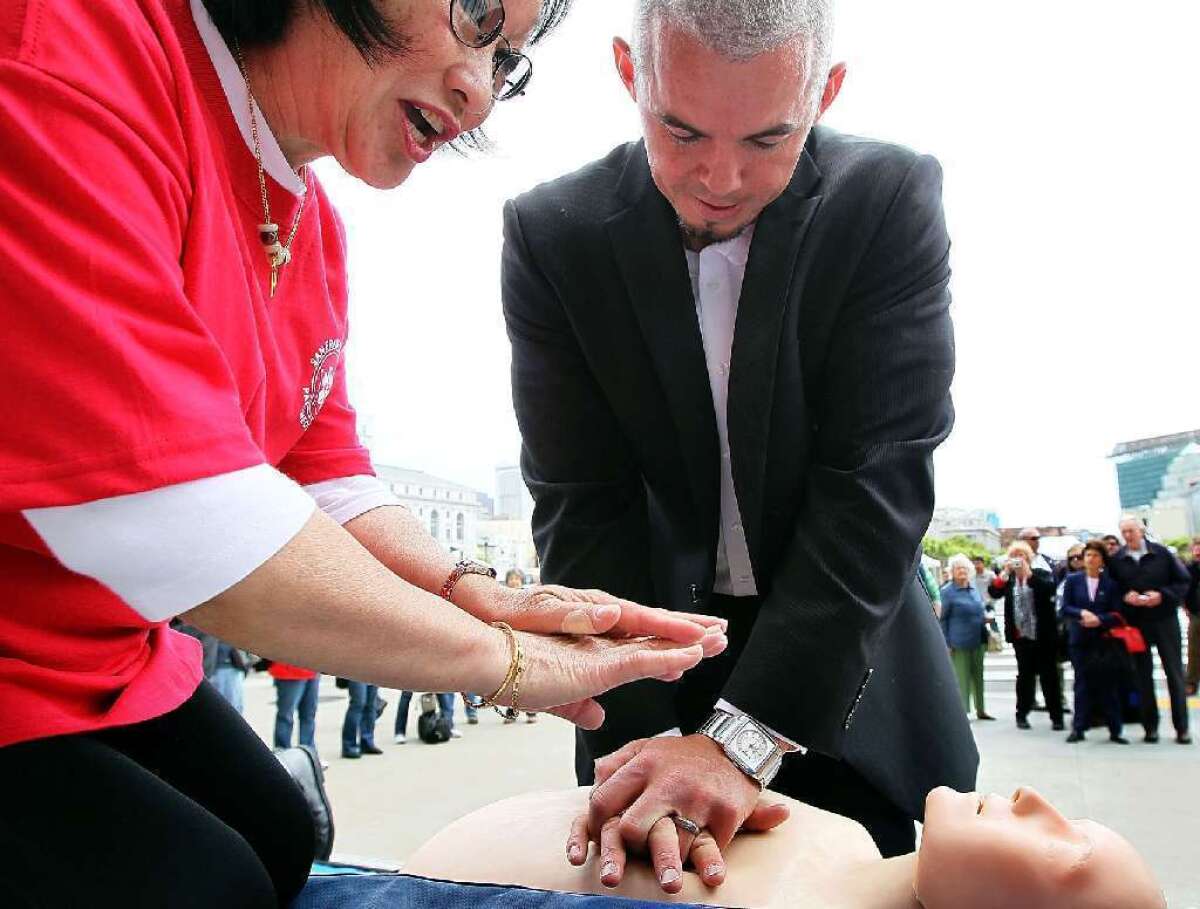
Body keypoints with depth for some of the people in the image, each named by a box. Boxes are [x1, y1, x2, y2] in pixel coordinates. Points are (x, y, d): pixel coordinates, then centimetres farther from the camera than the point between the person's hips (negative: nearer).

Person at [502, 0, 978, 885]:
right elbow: (583, 511, -15)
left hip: (845, 664, 1)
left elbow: (875, 484, -21)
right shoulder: (552, 234, -13)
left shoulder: (892, 202, -15)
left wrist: (739, 738, -28)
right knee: (656, 877, 8)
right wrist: (644, 734, -26)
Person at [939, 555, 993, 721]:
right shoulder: (947, 592, -7)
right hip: (960, 643, -6)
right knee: (961, 676, -3)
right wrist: (947, 644, -10)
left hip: (978, 640, 6)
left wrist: (986, 616, 3)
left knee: (978, 675, 14)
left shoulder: (974, 589, 11)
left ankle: (980, 710, 24)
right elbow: (943, 618, -6)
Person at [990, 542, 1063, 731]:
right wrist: (1005, 572, -17)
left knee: (1049, 675, 3)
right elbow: (994, 592, -8)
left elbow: (1050, 589, -18)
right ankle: (1022, 715, 18)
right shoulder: (1008, 579, 7)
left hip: (1044, 635, -2)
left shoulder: (1040, 575, 1)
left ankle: (1056, 717, 11)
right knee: (1024, 675, 9)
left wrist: (1028, 573, -23)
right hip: (1021, 636, 2)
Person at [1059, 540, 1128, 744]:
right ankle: (1078, 728, 8)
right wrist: (1082, 613, -17)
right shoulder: (1072, 580, 5)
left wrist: (1099, 619, -18)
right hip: (1079, 640, 1)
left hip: (1104, 640, 0)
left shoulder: (1111, 583, 2)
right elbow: (1065, 607, 1)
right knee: (1082, 683, 3)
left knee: (1108, 684, 2)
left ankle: (1115, 730, 10)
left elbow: (1117, 613, -1)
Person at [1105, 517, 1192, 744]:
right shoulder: (1116, 560, 2)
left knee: (1174, 672, 3)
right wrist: (1125, 597, -14)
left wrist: (1162, 595, -14)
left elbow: (1183, 581, 0)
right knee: (1143, 674, 6)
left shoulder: (1161, 553, -1)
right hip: (1135, 622, 1)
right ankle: (1150, 727, 13)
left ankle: (1182, 727, 11)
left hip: (1165, 620, -1)